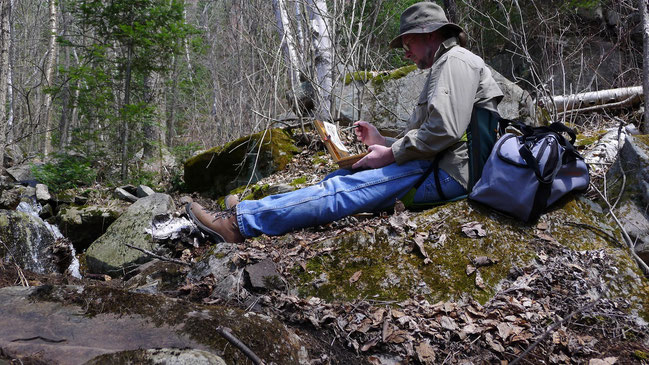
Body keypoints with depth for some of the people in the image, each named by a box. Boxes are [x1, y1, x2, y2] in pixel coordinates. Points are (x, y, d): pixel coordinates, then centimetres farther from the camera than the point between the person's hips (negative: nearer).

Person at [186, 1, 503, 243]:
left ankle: (240, 222, -22)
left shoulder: (455, 61, -6)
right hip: (434, 167, 10)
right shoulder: (443, 67, 28)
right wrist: (382, 141, 12)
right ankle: (244, 215, -2)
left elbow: (444, 130, -21)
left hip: (447, 172, -10)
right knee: (339, 179, 1)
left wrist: (391, 154, -13)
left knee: (343, 189, -20)